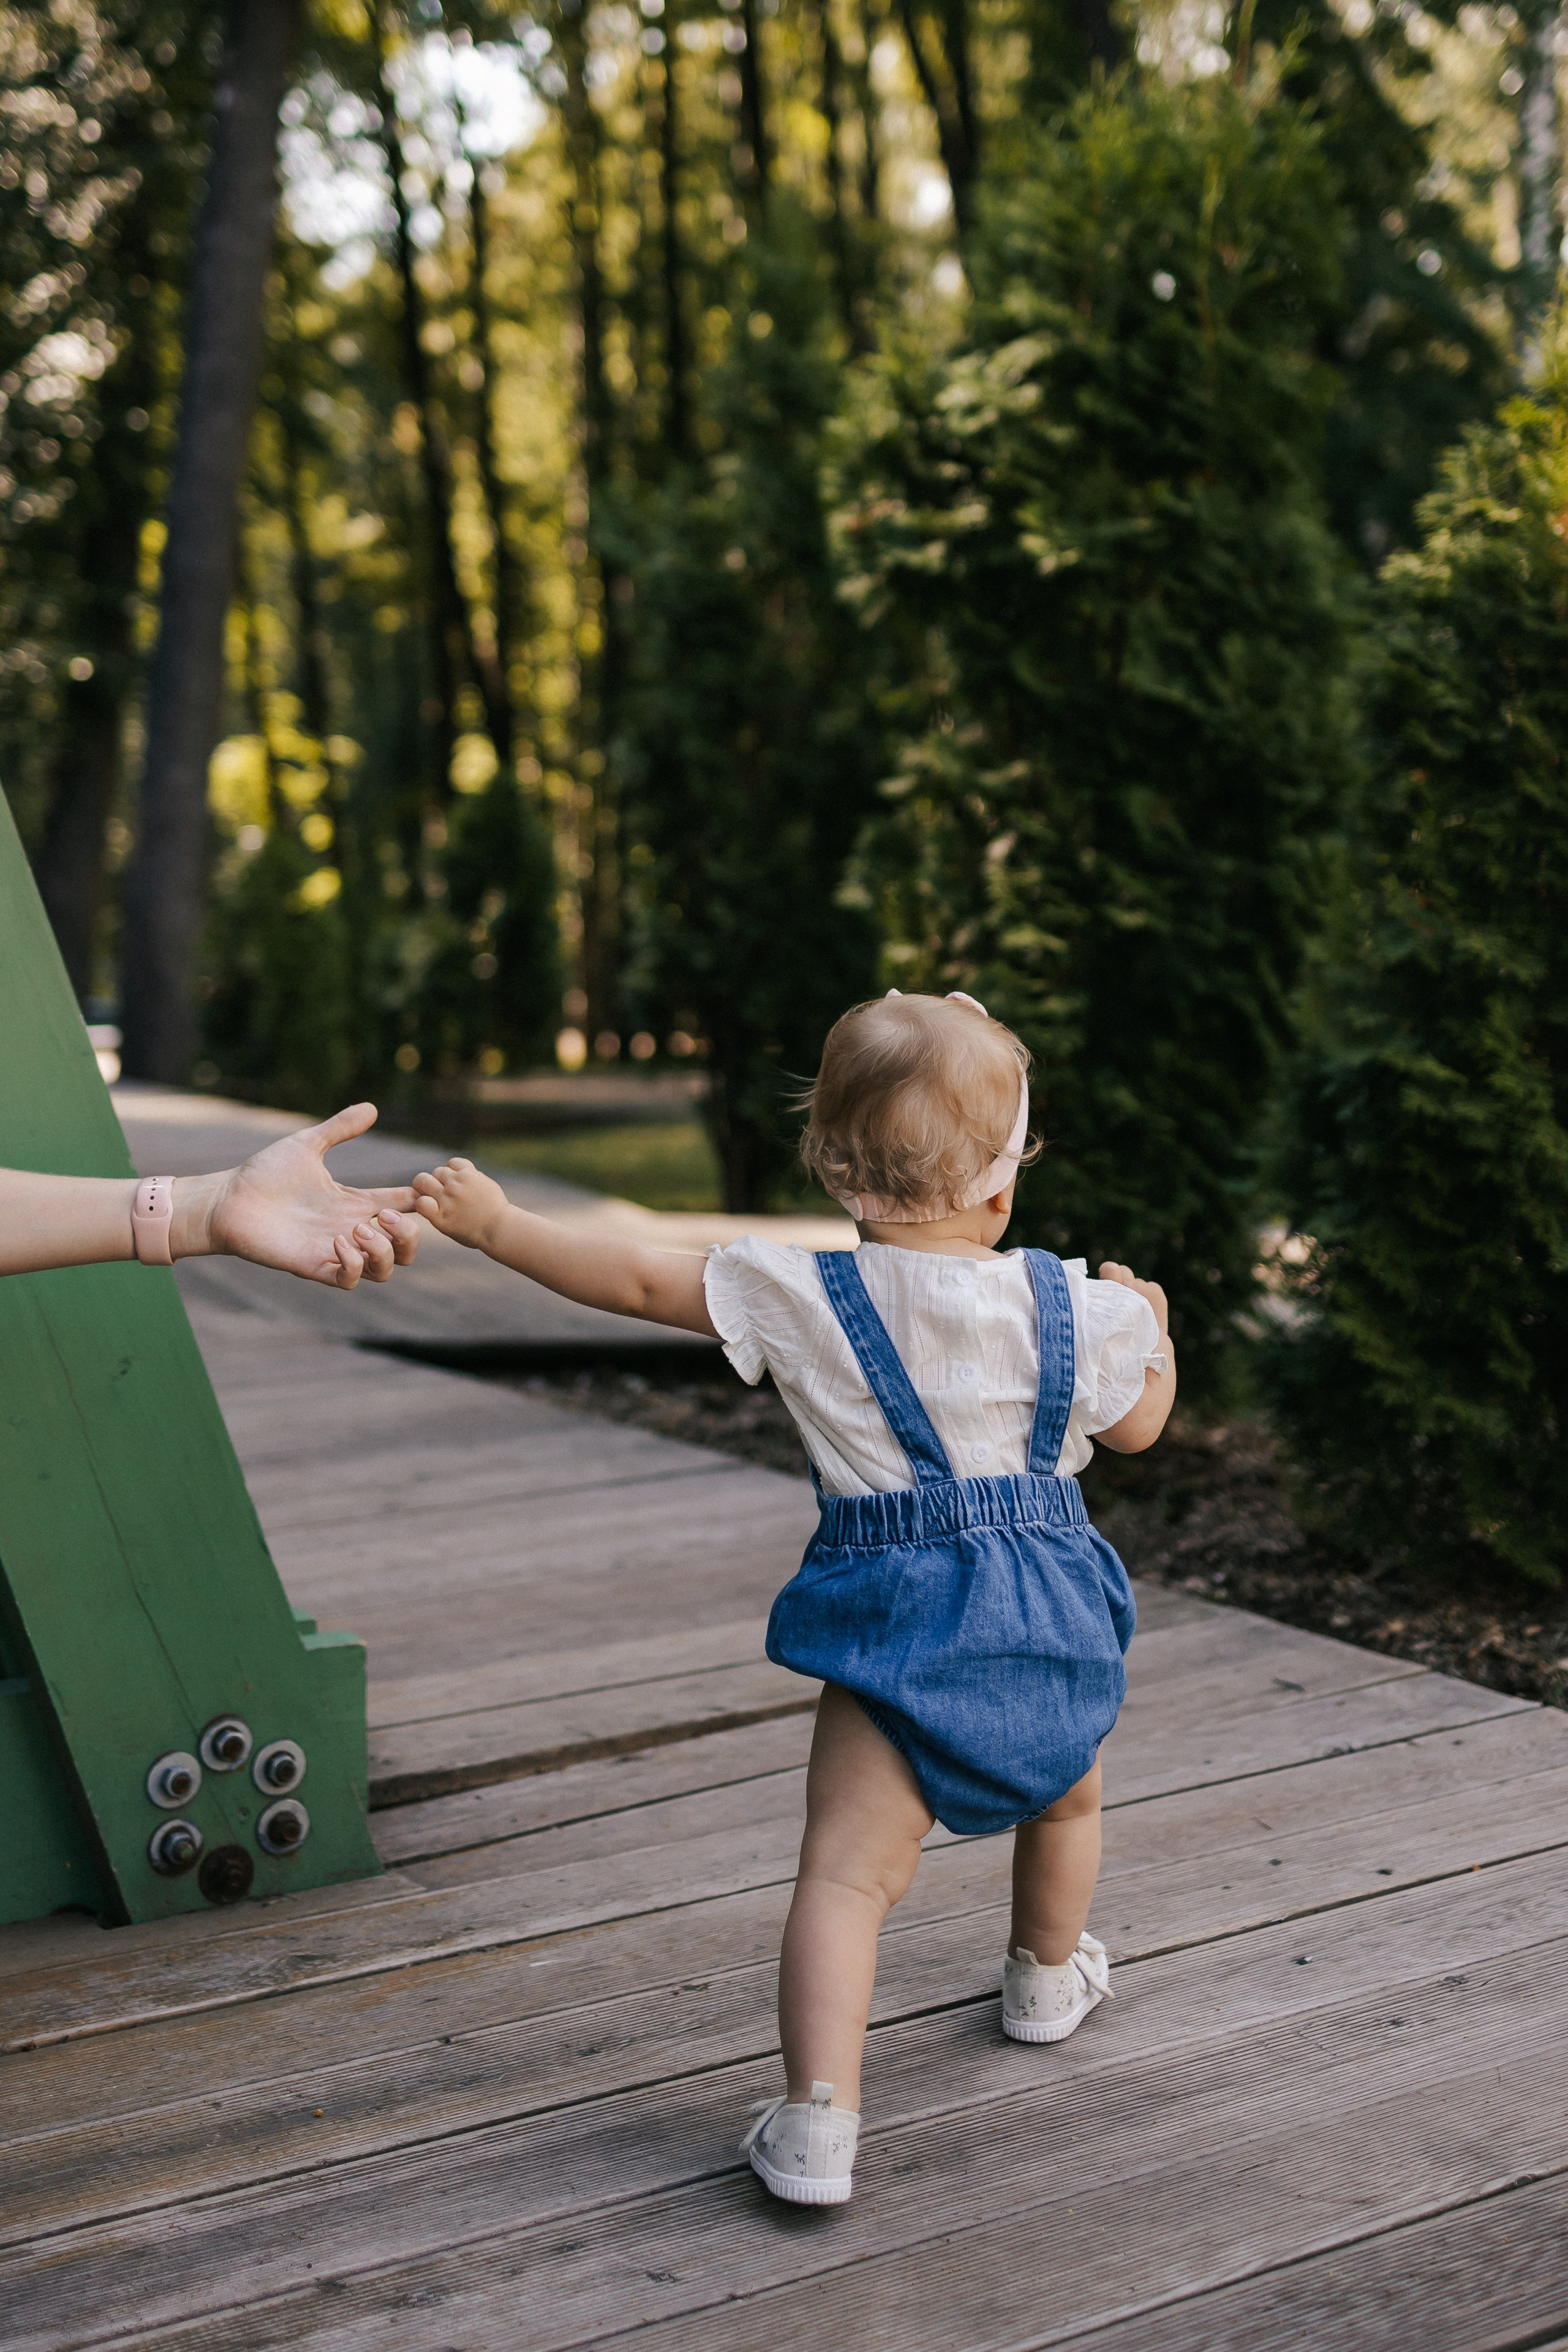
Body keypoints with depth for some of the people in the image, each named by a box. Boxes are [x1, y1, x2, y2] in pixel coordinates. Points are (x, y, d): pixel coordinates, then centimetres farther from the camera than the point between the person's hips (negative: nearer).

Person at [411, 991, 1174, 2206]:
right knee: (1066, 1795, 31)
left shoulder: (806, 1299, -8)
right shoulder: (1071, 1306, -4)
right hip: (1049, 1609, 3)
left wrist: (495, 1221, 8)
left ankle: (817, 2123, -15)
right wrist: (1150, 1325, 33)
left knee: (847, 1870, -4)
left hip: (895, 1615, -3)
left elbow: (639, 1279, -3)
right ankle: (1049, 1980, 54)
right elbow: (1139, 1425, 12)